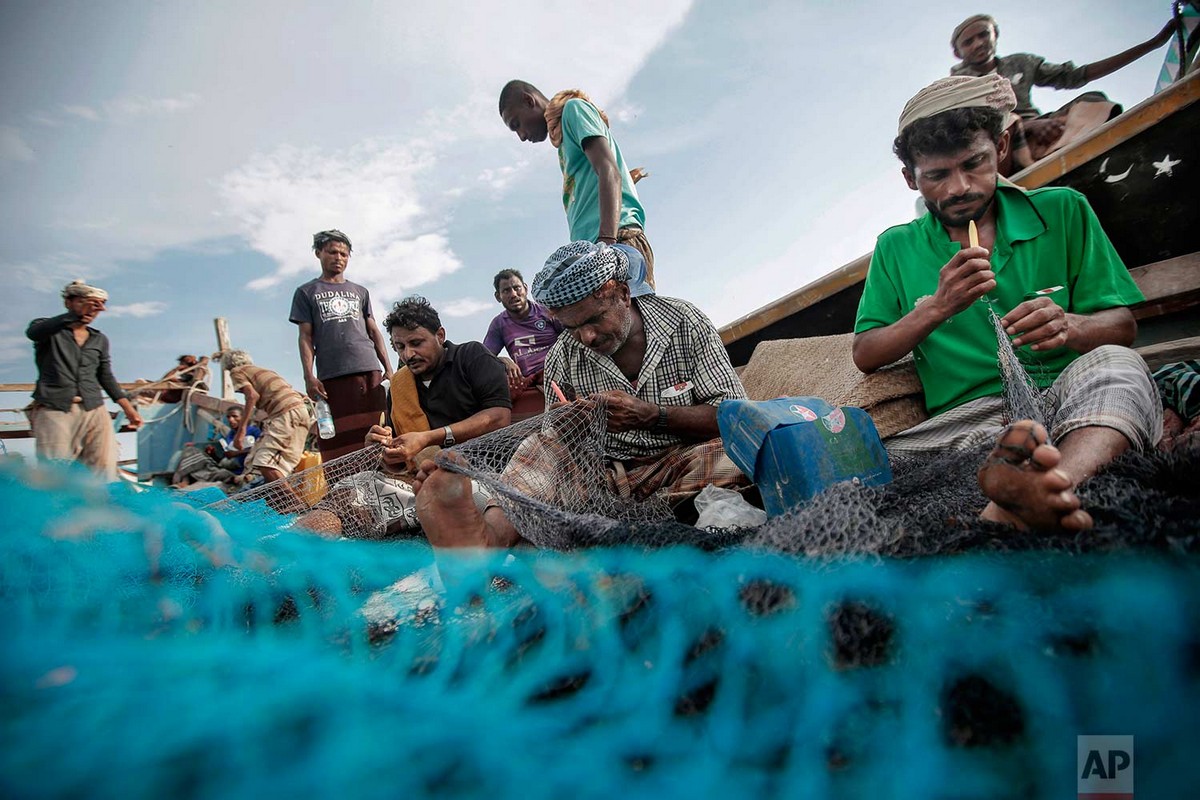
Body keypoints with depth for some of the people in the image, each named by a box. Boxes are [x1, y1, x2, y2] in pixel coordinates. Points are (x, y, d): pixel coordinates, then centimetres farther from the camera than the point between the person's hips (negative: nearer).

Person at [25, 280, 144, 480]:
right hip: (54, 411, -3)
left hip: (94, 411, 3)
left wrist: (128, 408, 14)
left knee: (105, 470, -8)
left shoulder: (100, 340, 19)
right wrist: (77, 315, -30)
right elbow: (33, 332, -17)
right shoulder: (49, 330, 8)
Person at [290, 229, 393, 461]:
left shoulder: (360, 292, 22)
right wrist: (309, 376, -5)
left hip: (370, 372, 2)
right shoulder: (306, 293, 15)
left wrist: (388, 368, 7)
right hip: (332, 377, -2)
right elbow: (305, 337, 7)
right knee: (339, 442, -7)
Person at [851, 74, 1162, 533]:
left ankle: (1035, 483, -57)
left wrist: (1067, 326, -14)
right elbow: (865, 356, 7)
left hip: (1067, 397, 1)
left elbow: (1122, 326, 11)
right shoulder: (896, 249, 15)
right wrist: (936, 308, -9)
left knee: (1115, 364, -32)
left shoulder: (1062, 211, 14)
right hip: (965, 417, 0)